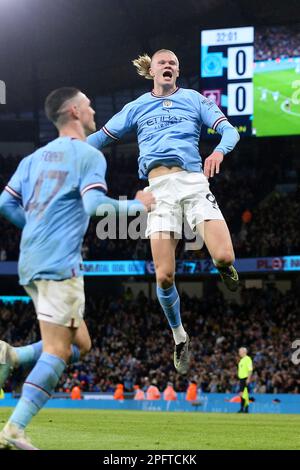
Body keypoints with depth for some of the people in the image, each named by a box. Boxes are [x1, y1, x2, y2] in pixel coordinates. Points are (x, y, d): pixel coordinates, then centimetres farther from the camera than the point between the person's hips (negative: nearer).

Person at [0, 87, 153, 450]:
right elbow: (95, 205, -17)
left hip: (31, 263, 8)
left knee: (79, 343, 16)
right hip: (60, 263, -8)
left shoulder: (35, 157, 18)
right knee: (57, 350, -10)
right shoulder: (89, 155, -4)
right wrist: (137, 205, -1)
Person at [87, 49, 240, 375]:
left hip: (193, 180, -1)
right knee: (164, 276, -11)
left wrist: (219, 151, -15)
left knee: (224, 257, -22)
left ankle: (224, 268, 18)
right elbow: (102, 137, 24)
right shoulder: (137, 107, 20)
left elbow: (229, 130, 8)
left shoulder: (194, 99, 15)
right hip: (159, 186, 1)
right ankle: (179, 337, 13)